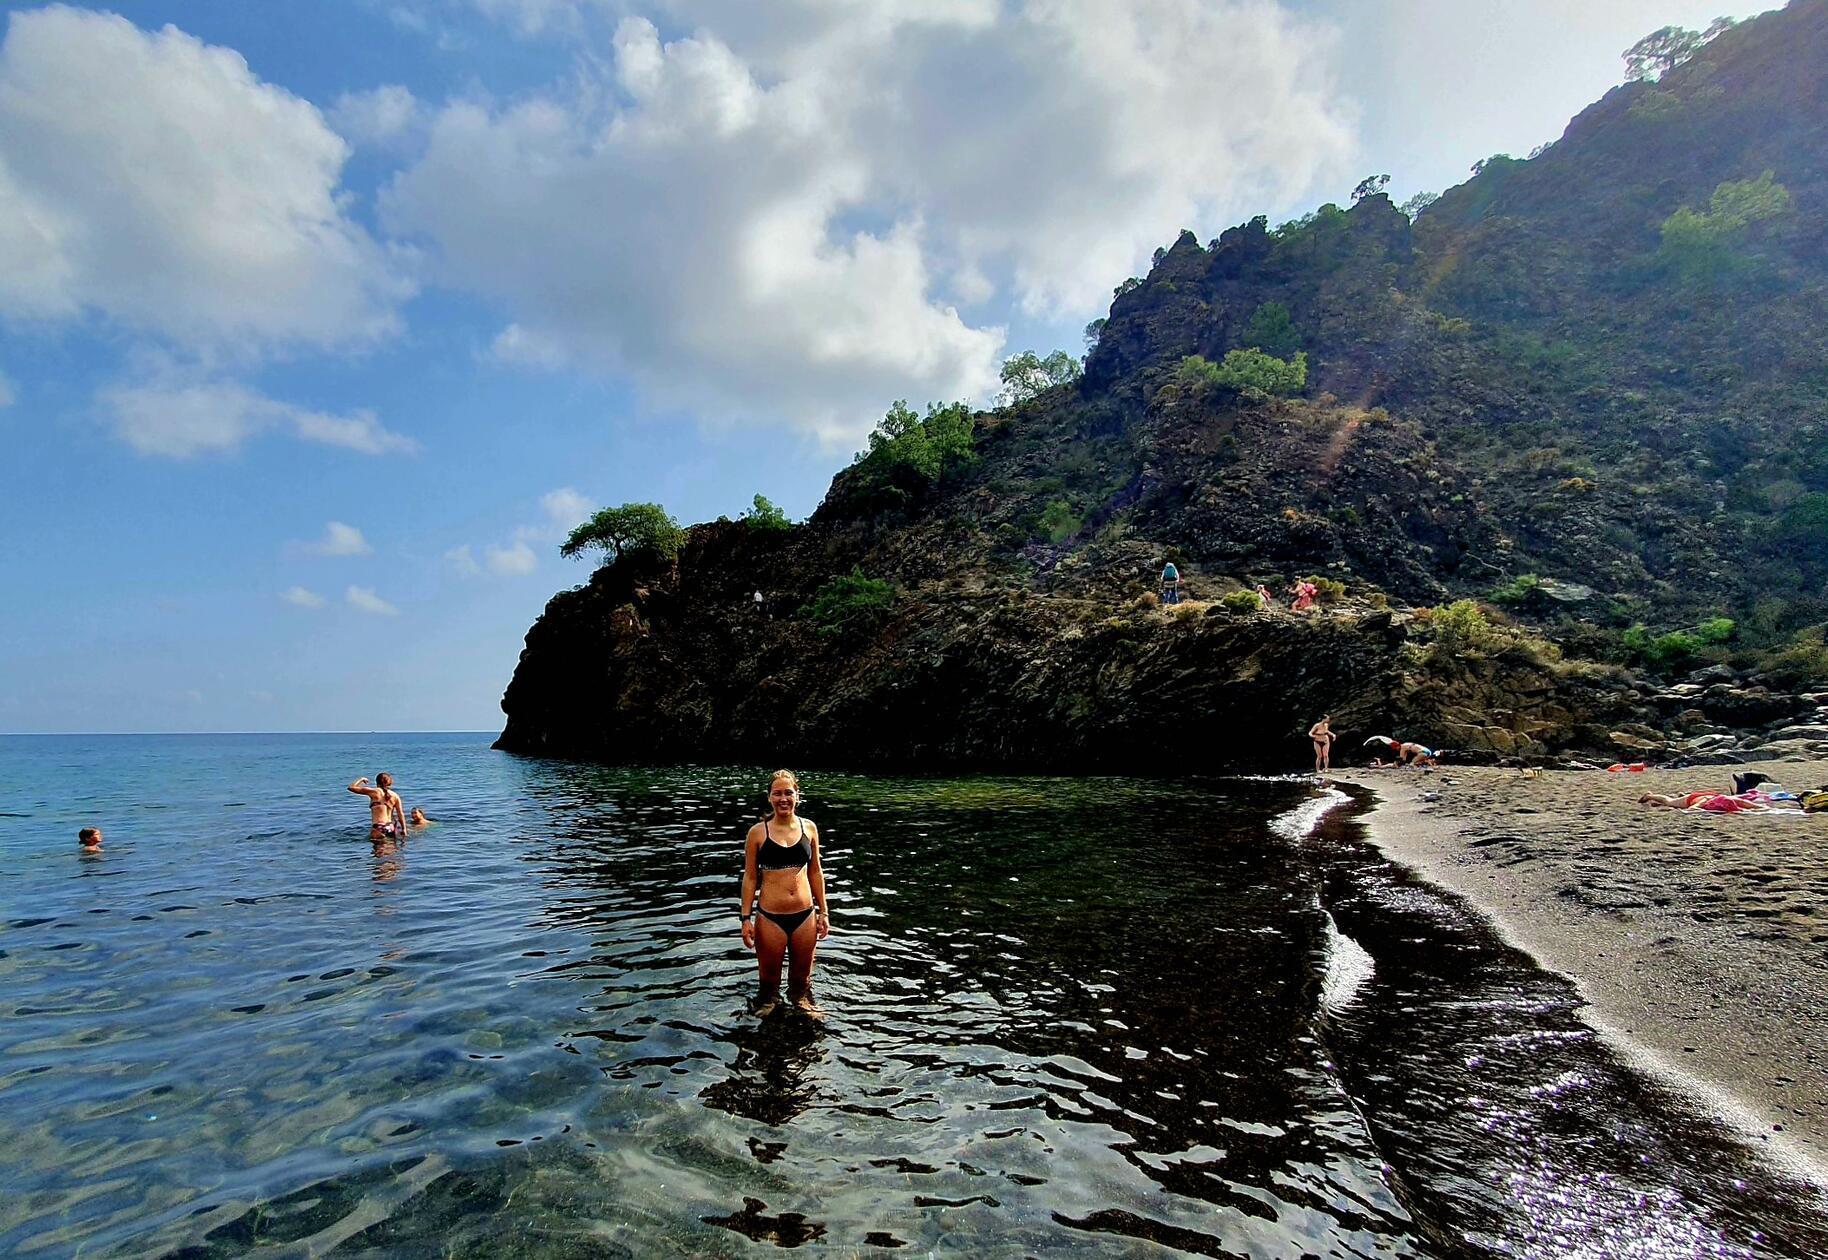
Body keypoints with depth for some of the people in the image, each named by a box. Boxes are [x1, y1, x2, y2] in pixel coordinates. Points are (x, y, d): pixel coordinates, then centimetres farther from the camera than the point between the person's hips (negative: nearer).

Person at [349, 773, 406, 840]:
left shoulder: (375, 792, 0)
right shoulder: (395, 796, 9)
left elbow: (351, 787, 6)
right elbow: (400, 814, 5)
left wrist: (361, 780, 23)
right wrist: (404, 829, 10)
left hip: (378, 828, -4)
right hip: (391, 828, 4)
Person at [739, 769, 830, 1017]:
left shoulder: (809, 828, 2)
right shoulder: (758, 832, -6)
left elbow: (815, 872, 9)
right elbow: (750, 878, 0)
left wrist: (823, 912, 10)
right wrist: (746, 918, -2)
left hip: (804, 915, 2)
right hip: (770, 917, -2)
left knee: (801, 976, 16)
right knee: (769, 978, 13)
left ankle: (802, 1004, 40)